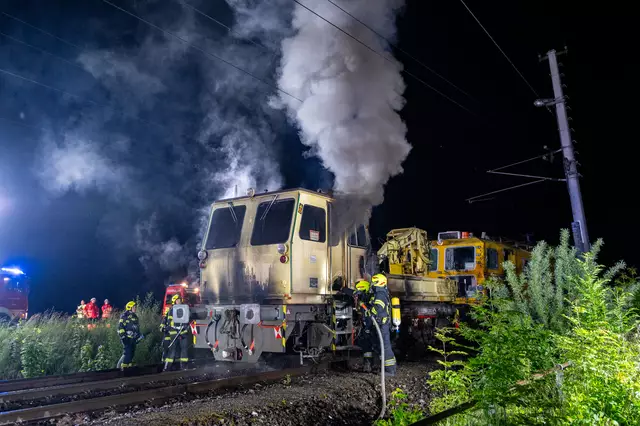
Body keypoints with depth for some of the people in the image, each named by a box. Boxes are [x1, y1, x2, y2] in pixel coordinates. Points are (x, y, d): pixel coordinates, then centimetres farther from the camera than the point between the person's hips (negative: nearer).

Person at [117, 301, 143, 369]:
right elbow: (120, 327, -13)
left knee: (132, 353, 11)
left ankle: (129, 365, 19)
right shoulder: (124, 316, -7)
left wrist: (139, 335, 21)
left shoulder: (134, 316, 19)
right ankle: (123, 366, -7)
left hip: (133, 338, 8)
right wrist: (122, 336, -20)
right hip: (127, 338, -8)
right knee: (127, 352, -12)